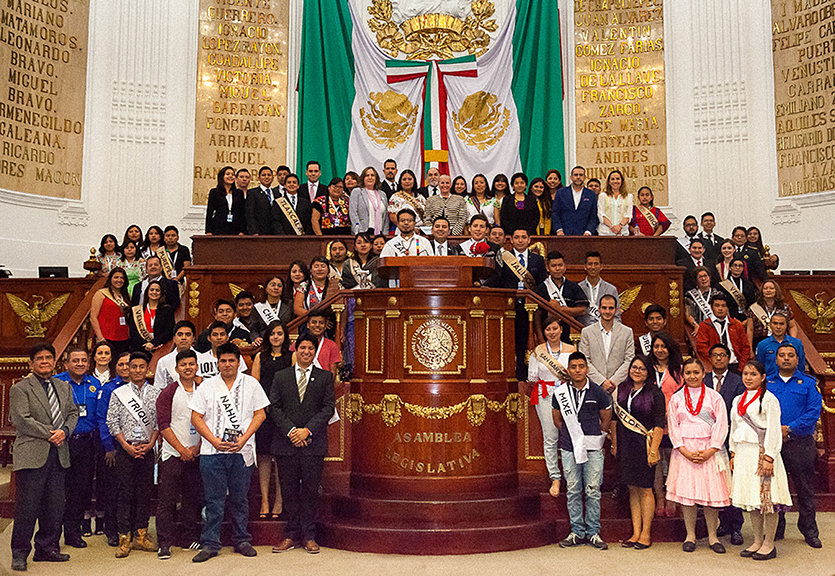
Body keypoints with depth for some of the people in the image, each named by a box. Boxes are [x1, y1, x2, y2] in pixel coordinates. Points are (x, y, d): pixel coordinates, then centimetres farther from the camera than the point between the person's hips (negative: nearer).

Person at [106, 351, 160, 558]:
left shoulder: (156, 393, 6)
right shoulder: (118, 393, 3)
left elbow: (159, 422, 4)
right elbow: (112, 422, 0)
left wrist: (150, 444, -8)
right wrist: (126, 445, -8)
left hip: (147, 449, 1)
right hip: (125, 449, -1)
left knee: (145, 491, 5)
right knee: (125, 492, -2)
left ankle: (141, 535, 13)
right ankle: (124, 538, 4)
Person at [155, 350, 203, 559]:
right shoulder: (168, 393, -3)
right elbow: (163, 425, -7)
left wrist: (197, 447, -5)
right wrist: (182, 450, -11)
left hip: (195, 454, 3)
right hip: (172, 454, -3)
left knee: (193, 498, 10)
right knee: (167, 499, -2)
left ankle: (189, 538, 22)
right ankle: (164, 543, 6)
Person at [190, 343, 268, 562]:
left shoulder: (251, 384, 6)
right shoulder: (206, 386, 6)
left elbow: (260, 414, 4)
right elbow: (196, 417, 4)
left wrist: (243, 439, -8)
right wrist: (214, 441, -8)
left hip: (242, 451, 0)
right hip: (212, 452, 0)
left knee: (240, 498, 8)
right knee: (214, 500, 2)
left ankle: (241, 541, 19)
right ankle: (210, 544, 10)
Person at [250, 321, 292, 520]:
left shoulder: (291, 357, 5)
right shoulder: (260, 357, 13)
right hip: (262, 410, 2)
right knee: (263, 455, 2)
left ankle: (279, 501, 8)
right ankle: (264, 501, 9)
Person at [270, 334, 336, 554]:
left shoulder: (325, 377, 7)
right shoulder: (280, 376, 10)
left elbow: (328, 408, 0)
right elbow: (273, 407, 3)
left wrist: (307, 429, -11)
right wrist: (290, 430, -9)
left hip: (313, 443, -1)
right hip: (286, 443, 1)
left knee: (310, 490, 3)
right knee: (289, 490, 6)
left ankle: (309, 536, 13)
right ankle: (292, 535, 16)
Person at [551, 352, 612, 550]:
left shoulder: (597, 392, -1)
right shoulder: (560, 392, 1)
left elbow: (606, 418, 12)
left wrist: (595, 436, 11)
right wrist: (571, 434, 11)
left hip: (593, 449, -1)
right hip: (569, 449, 1)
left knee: (593, 491, 2)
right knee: (573, 491, 6)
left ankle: (593, 532, 14)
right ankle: (577, 532, 17)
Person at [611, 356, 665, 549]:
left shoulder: (655, 394, -6)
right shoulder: (622, 389, 8)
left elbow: (659, 424, -9)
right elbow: (616, 417, 14)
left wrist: (653, 450, -14)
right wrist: (614, 443, 12)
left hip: (644, 445, -5)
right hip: (625, 445, 5)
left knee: (644, 489, 2)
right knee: (632, 489, 9)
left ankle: (646, 534, 12)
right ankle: (636, 533, 16)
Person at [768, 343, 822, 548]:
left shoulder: (808, 383, 5)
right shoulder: (766, 383, 10)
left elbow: (814, 412, -5)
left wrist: (789, 429, -14)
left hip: (801, 444, -1)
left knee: (805, 489, 4)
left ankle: (809, 531, 16)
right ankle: (775, 530, 19)